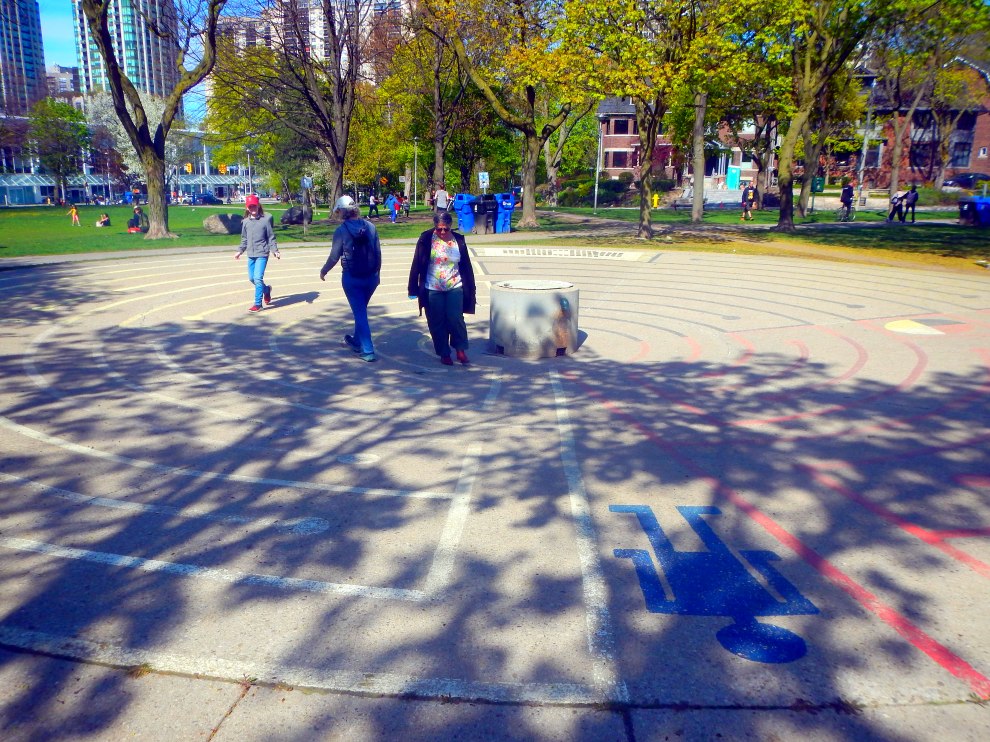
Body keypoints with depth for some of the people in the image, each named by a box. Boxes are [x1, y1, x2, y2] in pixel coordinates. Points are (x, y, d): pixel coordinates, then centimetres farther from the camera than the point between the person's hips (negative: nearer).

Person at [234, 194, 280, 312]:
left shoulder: (266, 219, -5)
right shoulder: (245, 222, 7)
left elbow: (271, 237, -2)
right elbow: (244, 239, 18)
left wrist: (275, 251, -9)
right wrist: (240, 251, 13)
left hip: (262, 254, -5)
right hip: (251, 254, 6)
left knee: (258, 278, -14)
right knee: (251, 278, 11)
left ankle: (258, 304, -6)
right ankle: (266, 289, 39)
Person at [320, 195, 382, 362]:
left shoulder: (341, 230, -10)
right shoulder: (370, 226, 0)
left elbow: (334, 256, -6)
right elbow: (378, 252, 2)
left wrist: (323, 271, 11)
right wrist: (377, 272, 14)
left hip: (351, 278, -4)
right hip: (371, 277, 4)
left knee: (359, 312, 3)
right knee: (361, 310, 22)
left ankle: (368, 351, 1)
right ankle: (356, 341, 38)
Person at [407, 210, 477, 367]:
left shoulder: (458, 240, 2)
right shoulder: (426, 239, -4)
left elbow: (466, 265, 8)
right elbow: (417, 264, -3)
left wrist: (471, 289, 8)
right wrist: (413, 288, -5)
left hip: (455, 287, 1)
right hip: (432, 289, 0)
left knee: (456, 319, -10)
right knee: (437, 323, 4)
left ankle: (460, 348, 11)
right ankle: (444, 354, 19)